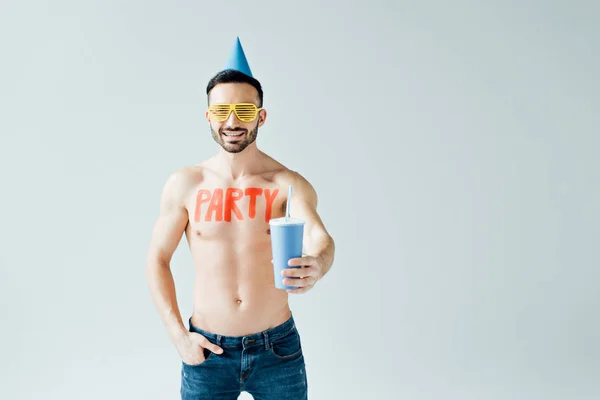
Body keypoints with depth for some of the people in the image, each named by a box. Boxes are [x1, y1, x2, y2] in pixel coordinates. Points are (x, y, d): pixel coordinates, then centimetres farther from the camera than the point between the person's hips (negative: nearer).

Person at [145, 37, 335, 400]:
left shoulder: (289, 184, -9)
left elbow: (321, 238, -26)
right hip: (207, 352, 1)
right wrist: (178, 335, -5)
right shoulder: (185, 184, -5)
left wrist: (316, 266, -48)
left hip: (278, 348, 0)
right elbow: (158, 259, 2)